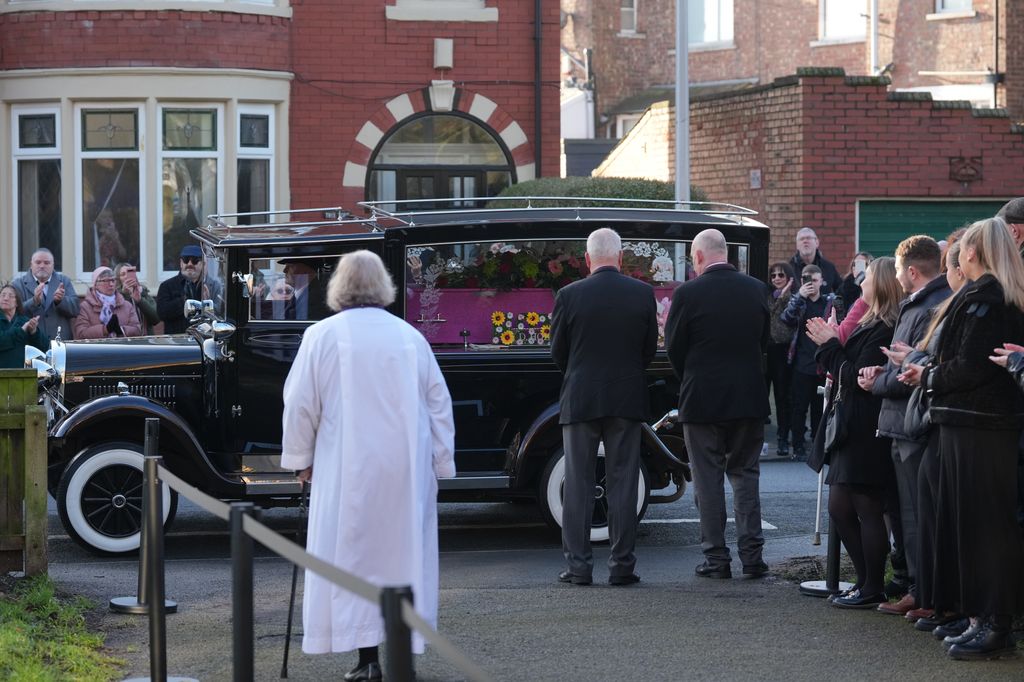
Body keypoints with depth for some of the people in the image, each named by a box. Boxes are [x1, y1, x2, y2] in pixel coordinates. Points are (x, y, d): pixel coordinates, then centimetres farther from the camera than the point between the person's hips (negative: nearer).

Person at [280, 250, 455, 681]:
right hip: (406, 469, 3)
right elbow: (439, 404, 10)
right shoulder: (410, 336, 6)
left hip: (348, 470, -3)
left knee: (353, 556, 2)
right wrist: (441, 465, 17)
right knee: (403, 555, 9)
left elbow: (300, 404, -1)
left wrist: (300, 460, 11)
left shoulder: (322, 336, -3)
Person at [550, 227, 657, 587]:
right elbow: (649, 350, 4)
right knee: (622, 483, 5)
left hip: (580, 399, -1)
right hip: (627, 399, 1)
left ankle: (578, 565, 4)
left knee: (578, 483, 6)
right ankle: (622, 566, 5)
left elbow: (558, 353, 1)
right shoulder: (643, 293, -2)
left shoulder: (569, 295, -7)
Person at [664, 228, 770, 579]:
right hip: (748, 398, 4)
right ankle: (752, 555, 6)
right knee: (745, 474, 12)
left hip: (702, 399, -3)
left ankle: (716, 557, 4)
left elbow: (674, 349, -4)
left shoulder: (687, 293, -12)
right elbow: (765, 340, 9)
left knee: (709, 479, 4)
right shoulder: (756, 290, 1)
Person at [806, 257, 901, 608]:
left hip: (867, 434, -11)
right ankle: (866, 580, 20)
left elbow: (858, 378, -19)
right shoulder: (872, 325, 16)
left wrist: (830, 346, -10)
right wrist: (830, 345, 5)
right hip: (850, 431, 11)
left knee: (868, 511, -3)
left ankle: (873, 589, 3)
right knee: (840, 508, 13)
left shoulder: (883, 331, -16)